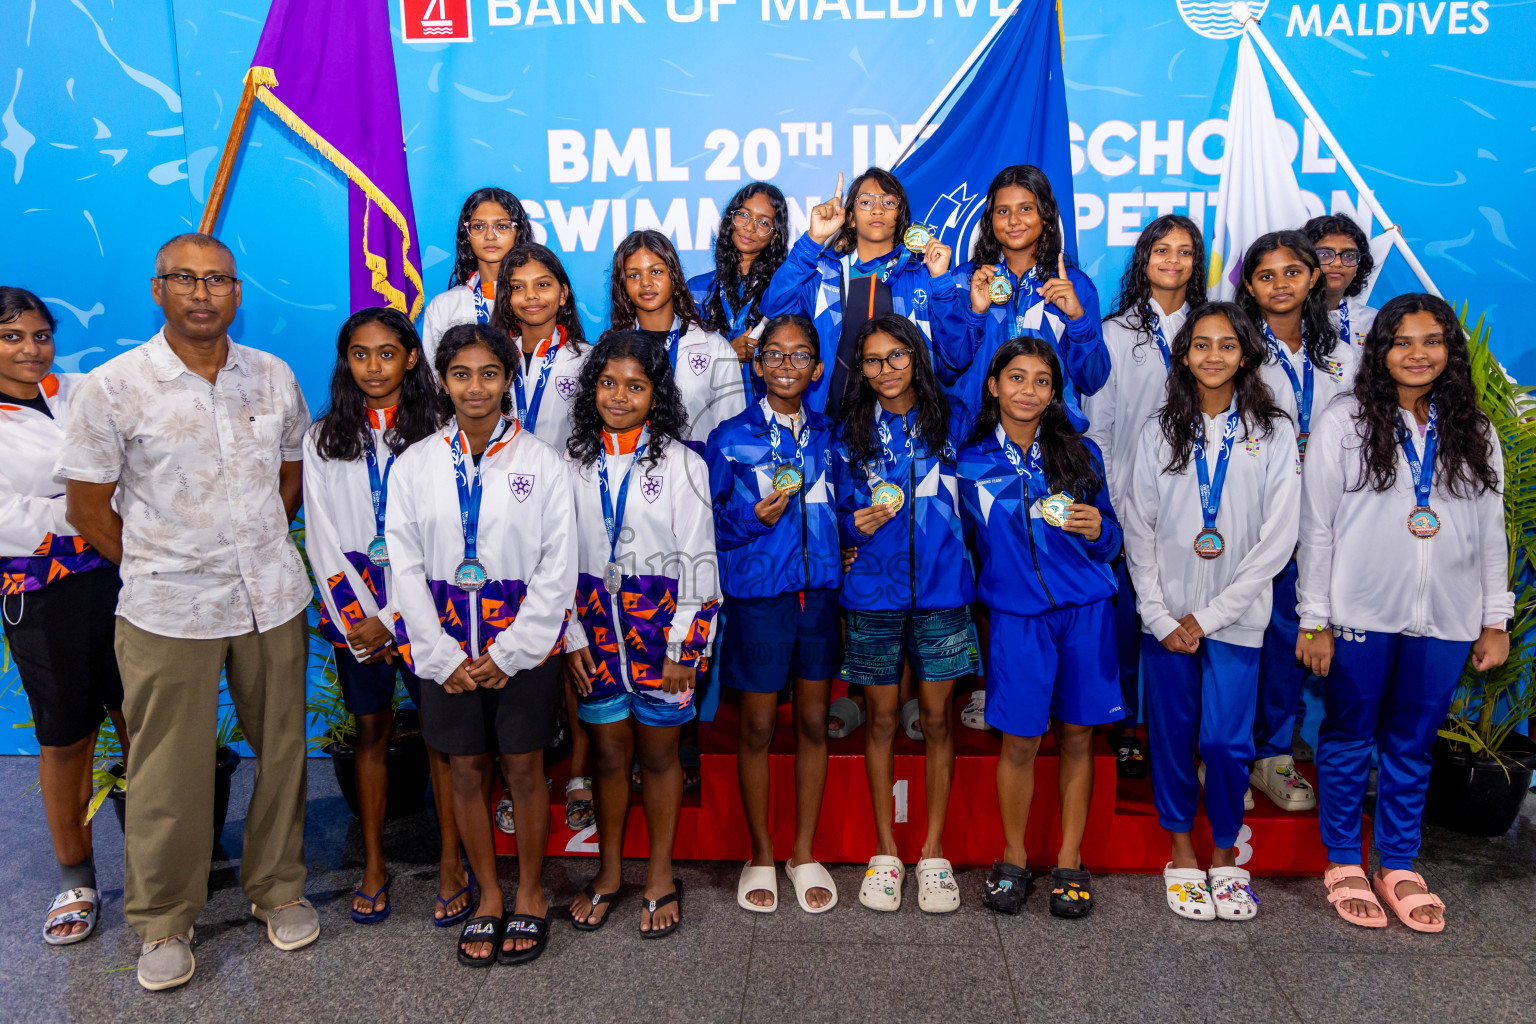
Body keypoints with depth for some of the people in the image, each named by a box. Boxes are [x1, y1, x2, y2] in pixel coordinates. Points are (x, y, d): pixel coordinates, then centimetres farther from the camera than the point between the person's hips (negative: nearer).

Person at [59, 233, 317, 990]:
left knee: (281, 750, 11)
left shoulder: (274, 377, 4)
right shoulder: (113, 387, -6)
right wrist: (162, 567, 3)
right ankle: (164, 922, 26)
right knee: (169, 772, 6)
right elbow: (87, 509, -1)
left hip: (273, 599, 3)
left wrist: (255, 550, 11)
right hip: (168, 613, -3)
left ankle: (277, 888, 32)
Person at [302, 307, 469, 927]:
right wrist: (356, 618, -6)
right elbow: (322, 538, 4)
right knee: (371, 731, 10)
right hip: (355, 609, 2)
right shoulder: (324, 439, 6)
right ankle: (373, 864, 22)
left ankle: (452, 863, 14)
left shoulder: (439, 433, -3)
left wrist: (392, 617, -10)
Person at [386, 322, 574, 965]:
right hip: (446, 648, 2)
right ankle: (487, 895, 27)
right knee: (466, 771, 10)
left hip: (523, 644, -2)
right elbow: (406, 568, 0)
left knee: (524, 768, 7)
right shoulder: (415, 464, 2)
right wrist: (444, 657, -6)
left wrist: (509, 652, -10)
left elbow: (558, 567, -6)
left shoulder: (541, 461, -4)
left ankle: (530, 895, 25)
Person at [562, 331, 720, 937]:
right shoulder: (574, 461, 4)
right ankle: (608, 870, 29)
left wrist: (683, 647, -10)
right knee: (609, 754, 12)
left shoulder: (681, 463, -5)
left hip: (663, 628, -2)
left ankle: (661, 874, 26)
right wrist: (571, 637, 0)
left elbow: (698, 561, -6)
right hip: (596, 630, 2)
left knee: (658, 754, 9)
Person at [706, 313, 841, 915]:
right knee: (758, 728, 6)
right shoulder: (730, 440, -1)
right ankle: (761, 854, 24)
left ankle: (804, 853, 25)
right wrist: (754, 517, -19)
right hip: (758, 595, -3)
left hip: (821, 593, 3)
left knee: (813, 723, 10)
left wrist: (846, 586, 4)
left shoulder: (828, 438, 9)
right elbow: (712, 525, 0)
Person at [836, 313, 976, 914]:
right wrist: (857, 524, -8)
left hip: (941, 591, 0)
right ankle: (885, 851, 21)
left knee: (936, 718, 6)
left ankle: (934, 853, 20)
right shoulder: (851, 432, 5)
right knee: (881, 719, 7)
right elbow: (837, 511, 9)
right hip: (873, 593, 0)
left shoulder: (950, 423, 4)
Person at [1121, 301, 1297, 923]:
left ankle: (1225, 856, 19)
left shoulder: (1274, 433, 0)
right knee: (1173, 735, 7)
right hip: (1165, 616, 2)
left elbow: (1277, 540, -5)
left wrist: (1208, 616, -9)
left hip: (1235, 618, -1)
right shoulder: (1160, 433, 5)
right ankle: (1182, 854, 24)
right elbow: (1139, 532, 4)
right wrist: (1159, 616, -5)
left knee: (1226, 741, -3)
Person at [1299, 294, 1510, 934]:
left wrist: (1495, 621, 7)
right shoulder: (1345, 421, -2)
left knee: (1412, 744, 12)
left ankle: (1398, 866, 26)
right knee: (1349, 736, 8)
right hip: (1360, 614, -3)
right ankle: (1343, 863, 22)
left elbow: (1491, 533, 11)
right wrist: (1314, 620, -7)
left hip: (1445, 621, 3)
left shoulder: (1474, 433, 8)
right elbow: (1317, 527, -4)